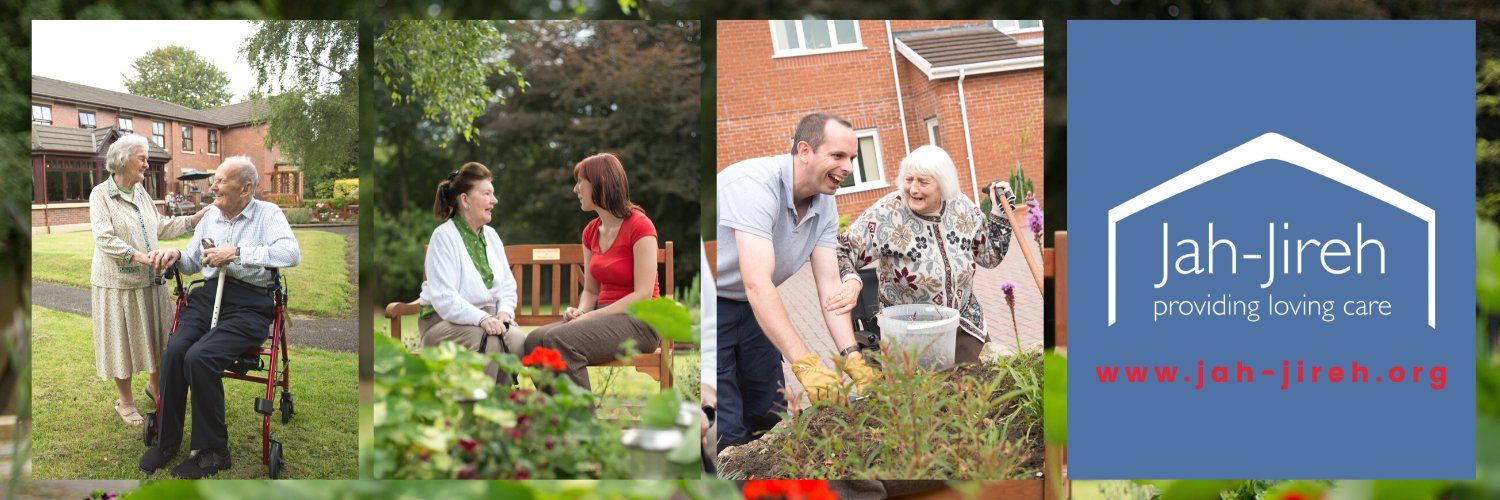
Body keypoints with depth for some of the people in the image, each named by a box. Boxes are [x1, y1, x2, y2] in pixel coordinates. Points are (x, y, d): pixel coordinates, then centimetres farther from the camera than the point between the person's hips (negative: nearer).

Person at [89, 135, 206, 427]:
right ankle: (125, 401, 18)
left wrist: (197, 218, 8)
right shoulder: (101, 195, -10)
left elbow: (160, 228, 15)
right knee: (121, 340, 4)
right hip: (118, 283, -6)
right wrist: (140, 257, -29)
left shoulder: (141, 192, 10)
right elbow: (105, 239, -20)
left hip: (150, 281, 6)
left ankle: (156, 386, 33)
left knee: (156, 337, 12)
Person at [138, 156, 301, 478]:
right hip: (208, 296, 5)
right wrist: (177, 256, 5)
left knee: (200, 357, -28)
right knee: (175, 350, -23)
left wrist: (236, 253, -20)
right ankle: (167, 441, -9)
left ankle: (212, 451, -14)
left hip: (248, 305, -5)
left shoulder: (268, 214, 1)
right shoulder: (210, 216, 19)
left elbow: (292, 253, -19)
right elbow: (192, 263, 30)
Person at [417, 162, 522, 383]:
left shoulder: (491, 235, 14)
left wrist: (505, 312, -7)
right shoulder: (444, 237, -9)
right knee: (489, 342, -35)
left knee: (516, 339, -26)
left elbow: (508, 284, 16)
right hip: (444, 321, -6)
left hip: (489, 318, 6)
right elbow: (444, 298, -19)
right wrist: (482, 319, -30)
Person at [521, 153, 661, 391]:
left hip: (639, 321, -7)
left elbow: (643, 295, -14)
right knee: (535, 340, -18)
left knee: (559, 340, -30)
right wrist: (580, 311, -4)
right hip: (604, 315, 7)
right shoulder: (591, 231, 15)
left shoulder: (639, 226, -9)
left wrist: (591, 317, -17)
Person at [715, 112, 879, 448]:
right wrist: (805, 363, -46)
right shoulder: (755, 184, -31)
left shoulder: (824, 203, -4)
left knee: (769, 417, 10)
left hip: (751, 307, 8)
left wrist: (852, 357, -21)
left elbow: (830, 285, -6)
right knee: (728, 435, -11)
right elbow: (757, 283, -39)